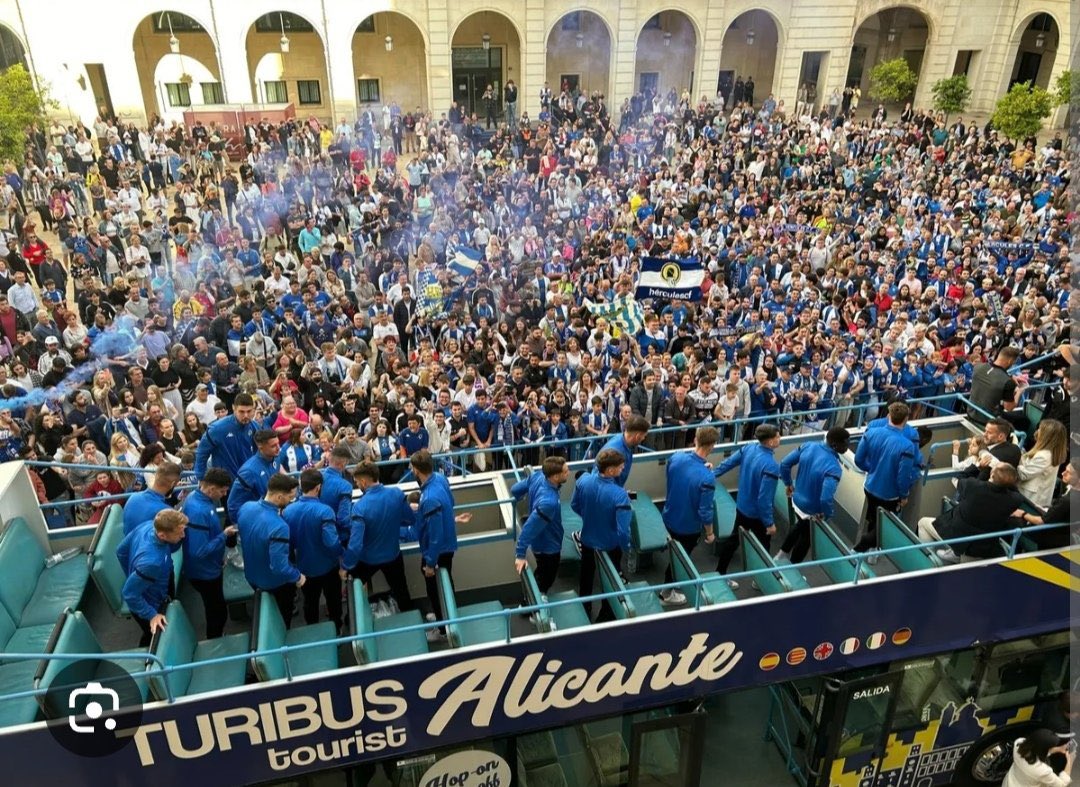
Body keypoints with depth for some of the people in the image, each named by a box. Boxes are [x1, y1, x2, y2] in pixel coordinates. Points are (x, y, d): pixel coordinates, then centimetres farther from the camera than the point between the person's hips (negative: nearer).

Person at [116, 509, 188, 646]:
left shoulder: (147, 525, -23)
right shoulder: (152, 562, -46)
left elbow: (121, 551, -5)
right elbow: (129, 593, -33)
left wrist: (132, 575, 10)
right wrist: (152, 615, -22)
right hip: (149, 605, -7)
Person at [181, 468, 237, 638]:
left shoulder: (200, 497, -5)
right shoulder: (198, 511, -35)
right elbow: (200, 551, -34)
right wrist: (224, 535, -25)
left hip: (210, 567, 9)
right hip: (205, 572, -9)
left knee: (216, 610, 28)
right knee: (219, 613, 12)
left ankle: (216, 640, 48)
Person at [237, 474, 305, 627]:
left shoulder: (245, 507, -17)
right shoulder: (279, 527, -40)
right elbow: (279, 567, -34)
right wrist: (298, 577, -17)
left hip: (251, 576, 6)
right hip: (276, 584, -6)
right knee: (282, 622, 24)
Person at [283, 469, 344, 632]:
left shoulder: (287, 511, -14)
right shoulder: (324, 511, -28)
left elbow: (287, 542, -3)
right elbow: (332, 542, -31)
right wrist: (341, 553, -11)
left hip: (304, 566, 3)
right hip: (327, 566, -3)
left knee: (310, 602, 24)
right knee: (333, 601, 20)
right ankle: (336, 632, 38)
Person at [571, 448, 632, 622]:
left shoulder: (583, 480, -20)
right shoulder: (619, 495, -35)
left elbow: (575, 505, -2)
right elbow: (623, 530, -30)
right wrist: (626, 548, -11)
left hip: (587, 539, 4)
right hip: (610, 545, -4)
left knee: (586, 576, 28)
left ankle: (584, 611, 48)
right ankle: (605, 617, 42)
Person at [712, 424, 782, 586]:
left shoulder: (749, 448, -11)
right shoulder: (771, 466, -33)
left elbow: (728, 462, 3)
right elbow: (764, 499, -30)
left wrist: (711, 475, 17)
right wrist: (769, 523, -19)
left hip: (741, 507, 7)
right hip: (757, 514, -7)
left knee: (734, 539, 23)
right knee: (763, 546, 18)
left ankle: (719, 573, 35)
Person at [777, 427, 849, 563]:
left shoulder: (808, 446, -15)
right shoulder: (834, 468, -35)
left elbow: (784, 464, -6)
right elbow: (826, 499, -40)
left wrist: (788, 483, 10)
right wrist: (828, 515, -19)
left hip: (797, 500, 6)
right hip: (812, 511, -6)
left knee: (799, 526, 36)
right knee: (805, 538, 23)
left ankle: (782, 554, 51)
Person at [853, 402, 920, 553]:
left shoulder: (871, 433, -15)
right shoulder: (906, 446, -29)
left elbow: (859, 460, -4)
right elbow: (903, 477, -23)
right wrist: (904, 495, -4)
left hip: (870, 487, 5)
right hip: (889, 495, -5)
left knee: (872, 520, 28)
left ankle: (871, 547, 46)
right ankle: (859, 549, 13)